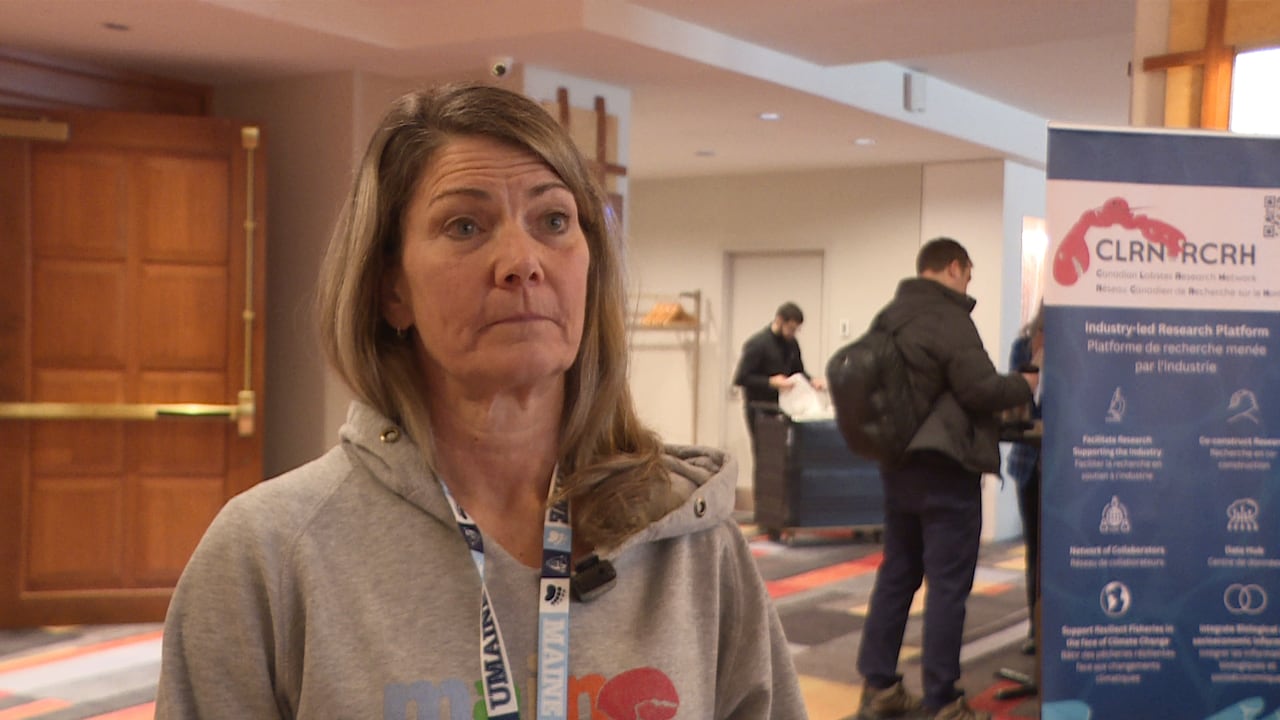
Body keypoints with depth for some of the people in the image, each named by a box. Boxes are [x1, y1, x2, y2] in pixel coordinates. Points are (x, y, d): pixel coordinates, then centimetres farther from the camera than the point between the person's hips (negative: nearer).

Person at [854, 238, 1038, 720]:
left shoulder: (889, 317, 11)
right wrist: (1025, 386, -2)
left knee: (897, 573, 15)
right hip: (944, 468, -8)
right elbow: (980, 389, -19)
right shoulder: (947, 319, -16)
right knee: (948, 584, -1)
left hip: (897, 464, 9)